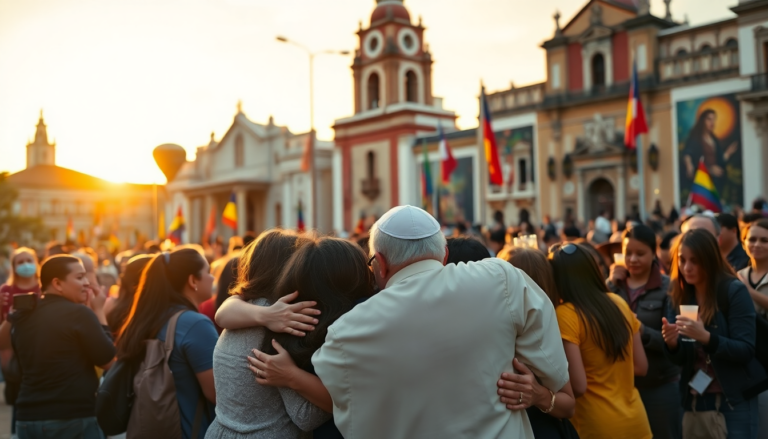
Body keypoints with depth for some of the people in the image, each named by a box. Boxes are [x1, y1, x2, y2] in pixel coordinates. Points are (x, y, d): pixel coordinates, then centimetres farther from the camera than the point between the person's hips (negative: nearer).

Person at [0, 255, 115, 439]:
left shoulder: (24, 315, 6)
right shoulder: (79, 313, -13)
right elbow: (108, 360, -9)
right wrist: (99, 312, -2)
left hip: (28, 418, 7)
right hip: (72, 418, -6)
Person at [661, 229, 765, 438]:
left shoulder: (735, 291, -12)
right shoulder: (680, 295, 1)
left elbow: (746, 350, -16)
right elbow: (681, 359, 3)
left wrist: (706, 337, -31)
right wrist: (672, 343, -19)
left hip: (735, 398, -4)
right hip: (695, 400, 4)